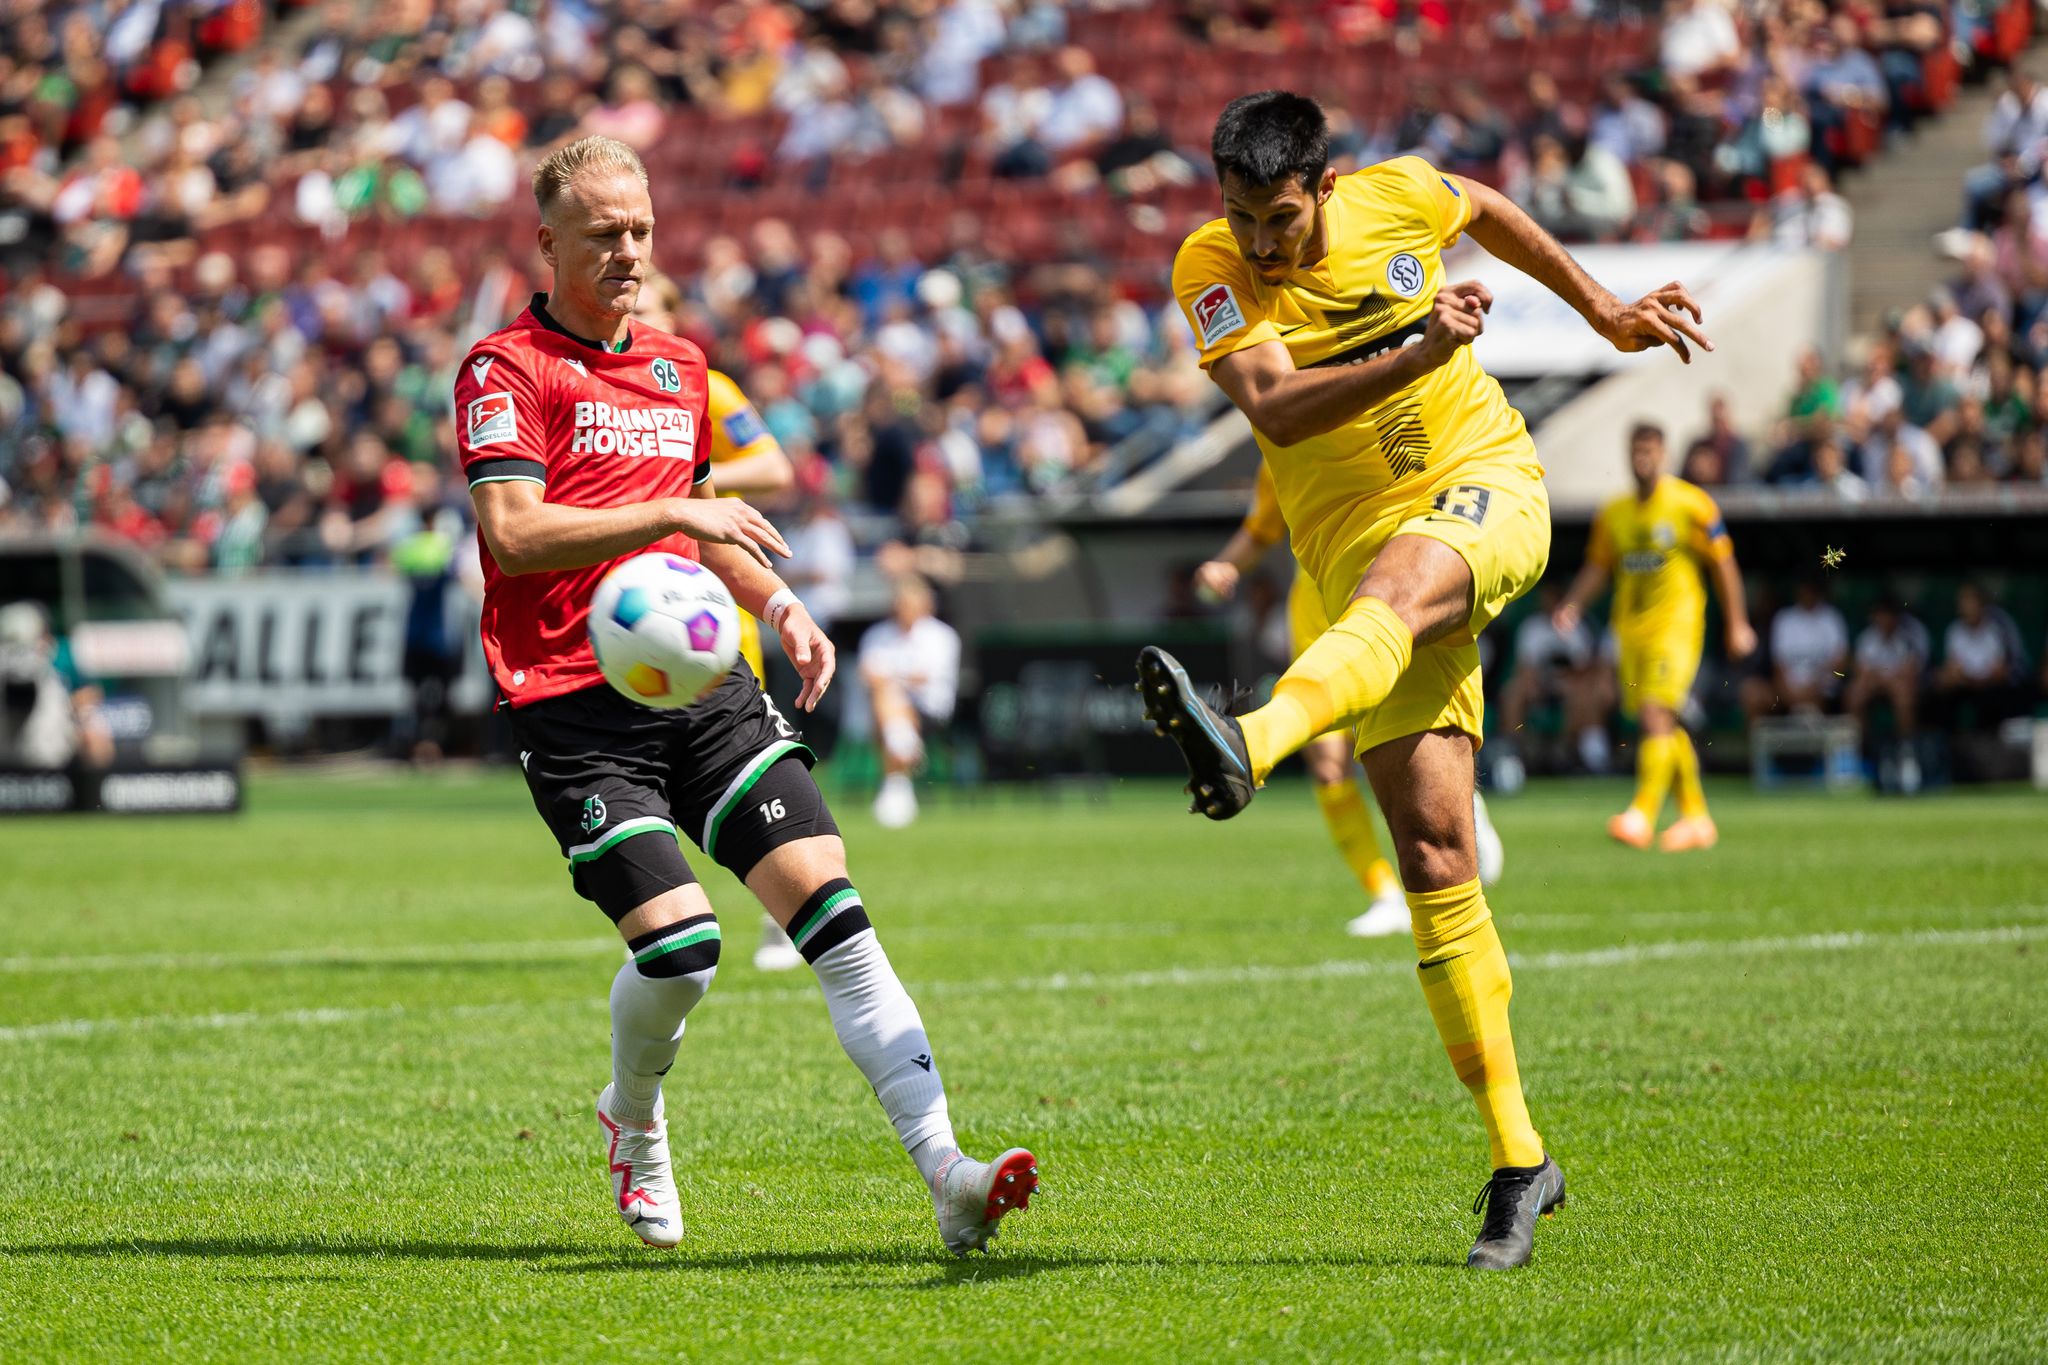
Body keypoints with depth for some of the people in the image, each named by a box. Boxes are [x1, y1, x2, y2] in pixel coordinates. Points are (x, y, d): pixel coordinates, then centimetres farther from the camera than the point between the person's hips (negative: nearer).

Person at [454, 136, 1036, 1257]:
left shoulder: (678, 367, 20)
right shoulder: (506, 370, -3)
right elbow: (511, 533, -17)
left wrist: (777, 605, 19)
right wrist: (668, 513, -22)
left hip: (704, 683, 6)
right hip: (577, 709, -6)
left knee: (828, 901, -10)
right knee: (677, 944, -16)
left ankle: (946, 1177, -16)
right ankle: (633, 1123, 18)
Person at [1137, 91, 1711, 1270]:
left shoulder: (1398, 198, -2)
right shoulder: (1214, 270, -7)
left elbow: (1487, 211, 22)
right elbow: (1275, 410, -24)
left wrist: (1606, 313, 28)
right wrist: (1419, 353, -36)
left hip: (1487, 488, -1)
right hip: (1358, 542, 1)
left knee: (1394, 583, -39)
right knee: (1433, 853, -8)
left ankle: (1250, 748, -68)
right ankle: (1518, 1156, -2)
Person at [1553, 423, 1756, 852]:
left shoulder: (1690, 504, -3)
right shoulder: (1613, 514, 11)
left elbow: (1723, 564, 0)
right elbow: (1597, 567, 16)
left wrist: (1737, 624, -1)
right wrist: (1573, 604, -3)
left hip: (1676, 624, -6)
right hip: (1630, 628, 6)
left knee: (1656, 714, -18)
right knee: (1664, 725, 9)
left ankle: (1643, 815, -24)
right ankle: (1696, 818, 20)